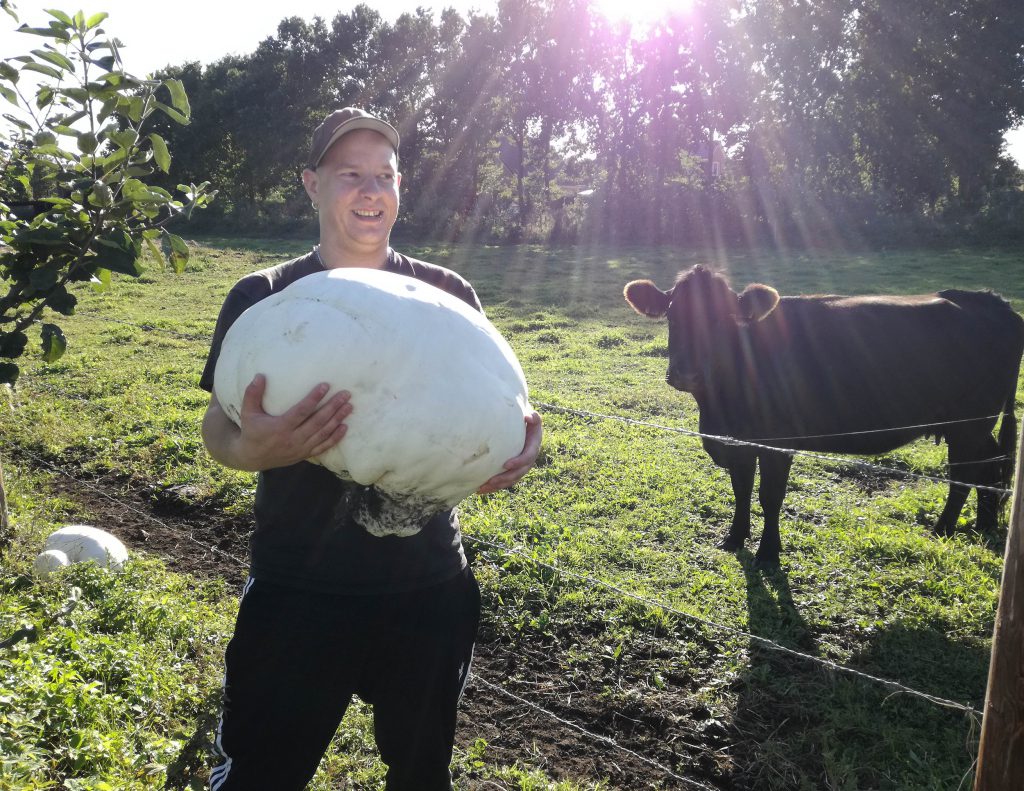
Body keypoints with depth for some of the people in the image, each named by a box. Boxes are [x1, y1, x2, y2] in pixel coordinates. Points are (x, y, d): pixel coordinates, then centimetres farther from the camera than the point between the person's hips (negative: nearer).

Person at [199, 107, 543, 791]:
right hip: (299, 588, -2)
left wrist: (515, 446, -17)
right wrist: (257, 447, -29)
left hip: (429, 586, 2)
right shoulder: (264, 298, -3)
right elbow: (219, 428, -5)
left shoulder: (448, 295, 1)